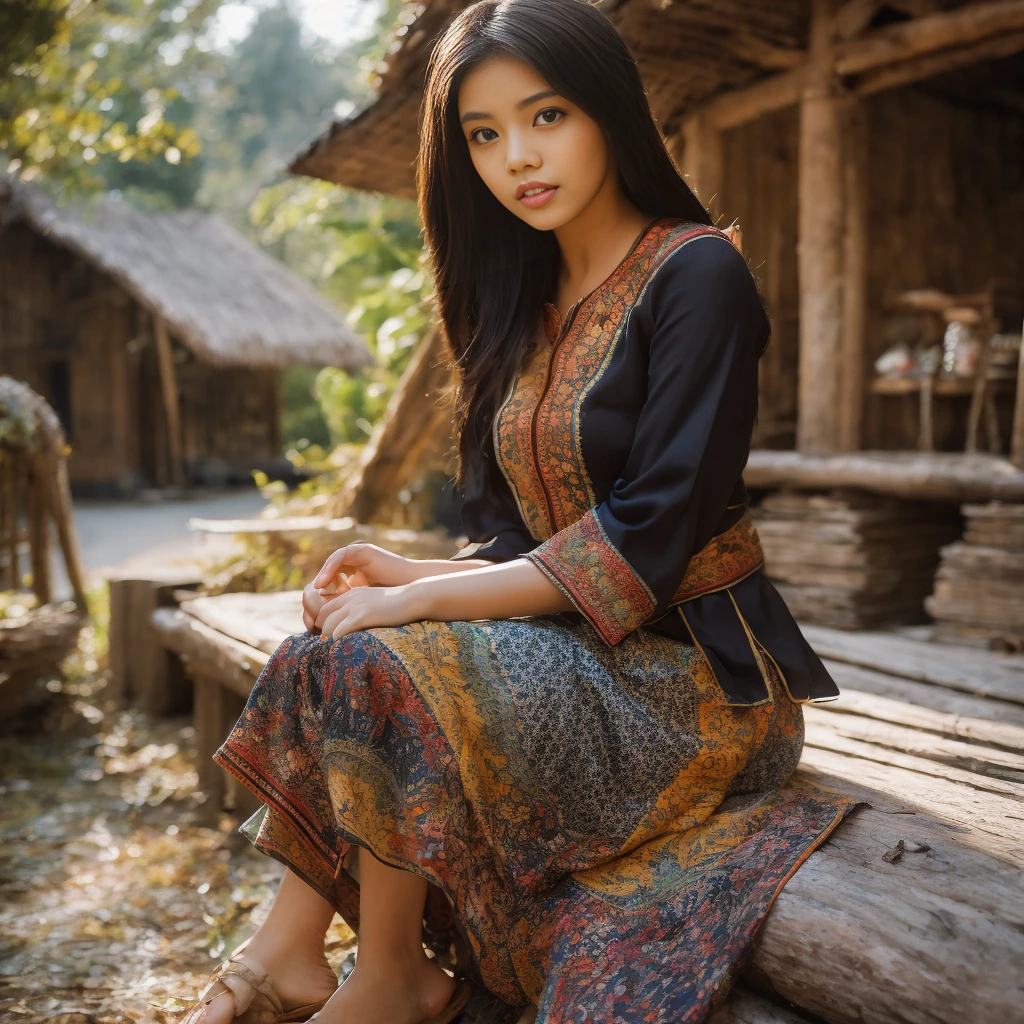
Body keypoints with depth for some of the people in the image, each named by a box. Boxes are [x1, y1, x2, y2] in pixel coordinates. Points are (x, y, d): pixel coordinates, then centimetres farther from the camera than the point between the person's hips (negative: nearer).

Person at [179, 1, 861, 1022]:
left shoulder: (695, 274, -11)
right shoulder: (532, 306, 13)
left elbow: (649, 537, -20)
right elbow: (525, 537, 11)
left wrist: (424, 602, -19)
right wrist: (411, 574, -8)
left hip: (693, 673, -7)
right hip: (580, 650, 8)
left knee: (371, 667, -23)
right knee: (326, 650, -8)